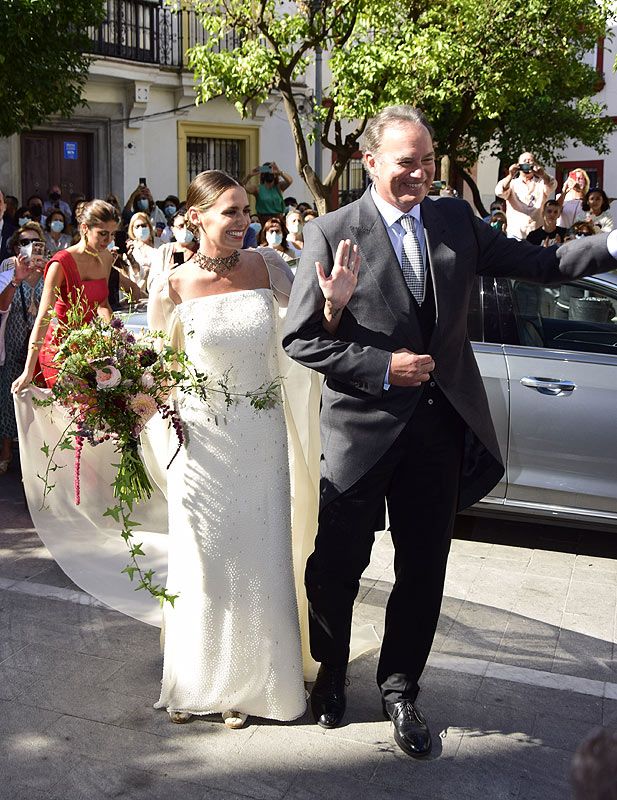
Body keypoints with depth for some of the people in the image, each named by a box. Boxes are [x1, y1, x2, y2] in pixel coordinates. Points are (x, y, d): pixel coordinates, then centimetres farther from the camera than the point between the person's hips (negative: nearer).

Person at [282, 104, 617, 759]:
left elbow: (537, 264, 4)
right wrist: (383, 367, -17)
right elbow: (300, 339, -9)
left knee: (423, 571, 13)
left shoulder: (455, 219, 4)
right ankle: (331, 673, 39)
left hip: (440, 426, 4)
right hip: (363, 428, -3)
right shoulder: (331, 233, -9)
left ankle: (399, 689, 35)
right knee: (336, 566, 12)